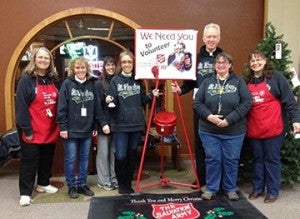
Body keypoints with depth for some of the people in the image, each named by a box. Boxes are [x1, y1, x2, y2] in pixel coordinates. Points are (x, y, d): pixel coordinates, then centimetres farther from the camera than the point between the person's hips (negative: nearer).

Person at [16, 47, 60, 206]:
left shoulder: (54, 79, 7)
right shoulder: (26, 79, -10)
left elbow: (59, 103, 12)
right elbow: (21, 106, -14)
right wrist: (26, 129, -18)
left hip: (50, 129, 6)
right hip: (33, 130, -6)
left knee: (47, 158, 16)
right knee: (29, 159, 4)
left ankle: (43, 184, 35)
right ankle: (25, 192, 15)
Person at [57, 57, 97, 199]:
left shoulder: (91, 85, 7)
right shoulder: (67, 84, -5)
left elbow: (94, 108, 10)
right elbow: (61, 107, -9)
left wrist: (94, 127, 9)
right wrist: (63, 127, -12)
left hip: (87, 130, 4)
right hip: (71, 130, -4)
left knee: (84, 158, 12)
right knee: (70, 159, 5)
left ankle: (82, 184, 24)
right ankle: (72, 186, 19)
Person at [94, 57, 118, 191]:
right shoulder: (99, 84, -2)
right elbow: (98, 106, -7)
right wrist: (103, 123, -12)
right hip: (104, 124, -3)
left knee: (115, 153, 9)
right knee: (103, 153, 3)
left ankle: (114, 179, 20)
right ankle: (104, 181, 13)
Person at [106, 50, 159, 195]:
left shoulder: (138, 81, 9)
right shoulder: (115, 81, 0)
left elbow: (142, 102, 13)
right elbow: (113, 103, -5)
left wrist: (151, 95, -3)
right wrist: (109, 101, -26)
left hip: (137, 124, 3)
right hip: (120, 125, -3)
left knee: (132, 155, 10)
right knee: (121, 156, -5)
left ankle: (128, 183, 25)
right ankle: (121, 184, 17)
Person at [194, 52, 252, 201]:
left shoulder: (239, 82, 0)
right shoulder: (207, 82, 6)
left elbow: (246, 103, -9)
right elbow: (197, 103, 2)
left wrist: (229, 119, -16)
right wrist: (209, 116, -15)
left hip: (234, 131, -1)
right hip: (209, 130, 1)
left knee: (231, 160, 8)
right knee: (212, 159, 7)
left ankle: (231, 189, 26)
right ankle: (211, 188, 22)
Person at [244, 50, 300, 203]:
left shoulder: (276, 77, -4)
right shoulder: (247, 81, 9)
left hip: (273, 128, -4)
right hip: (253, 129, 4)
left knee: (272, 159, 7)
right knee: (257, 159, 15)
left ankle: (273, 191, 19)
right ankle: (257, 188, 28)